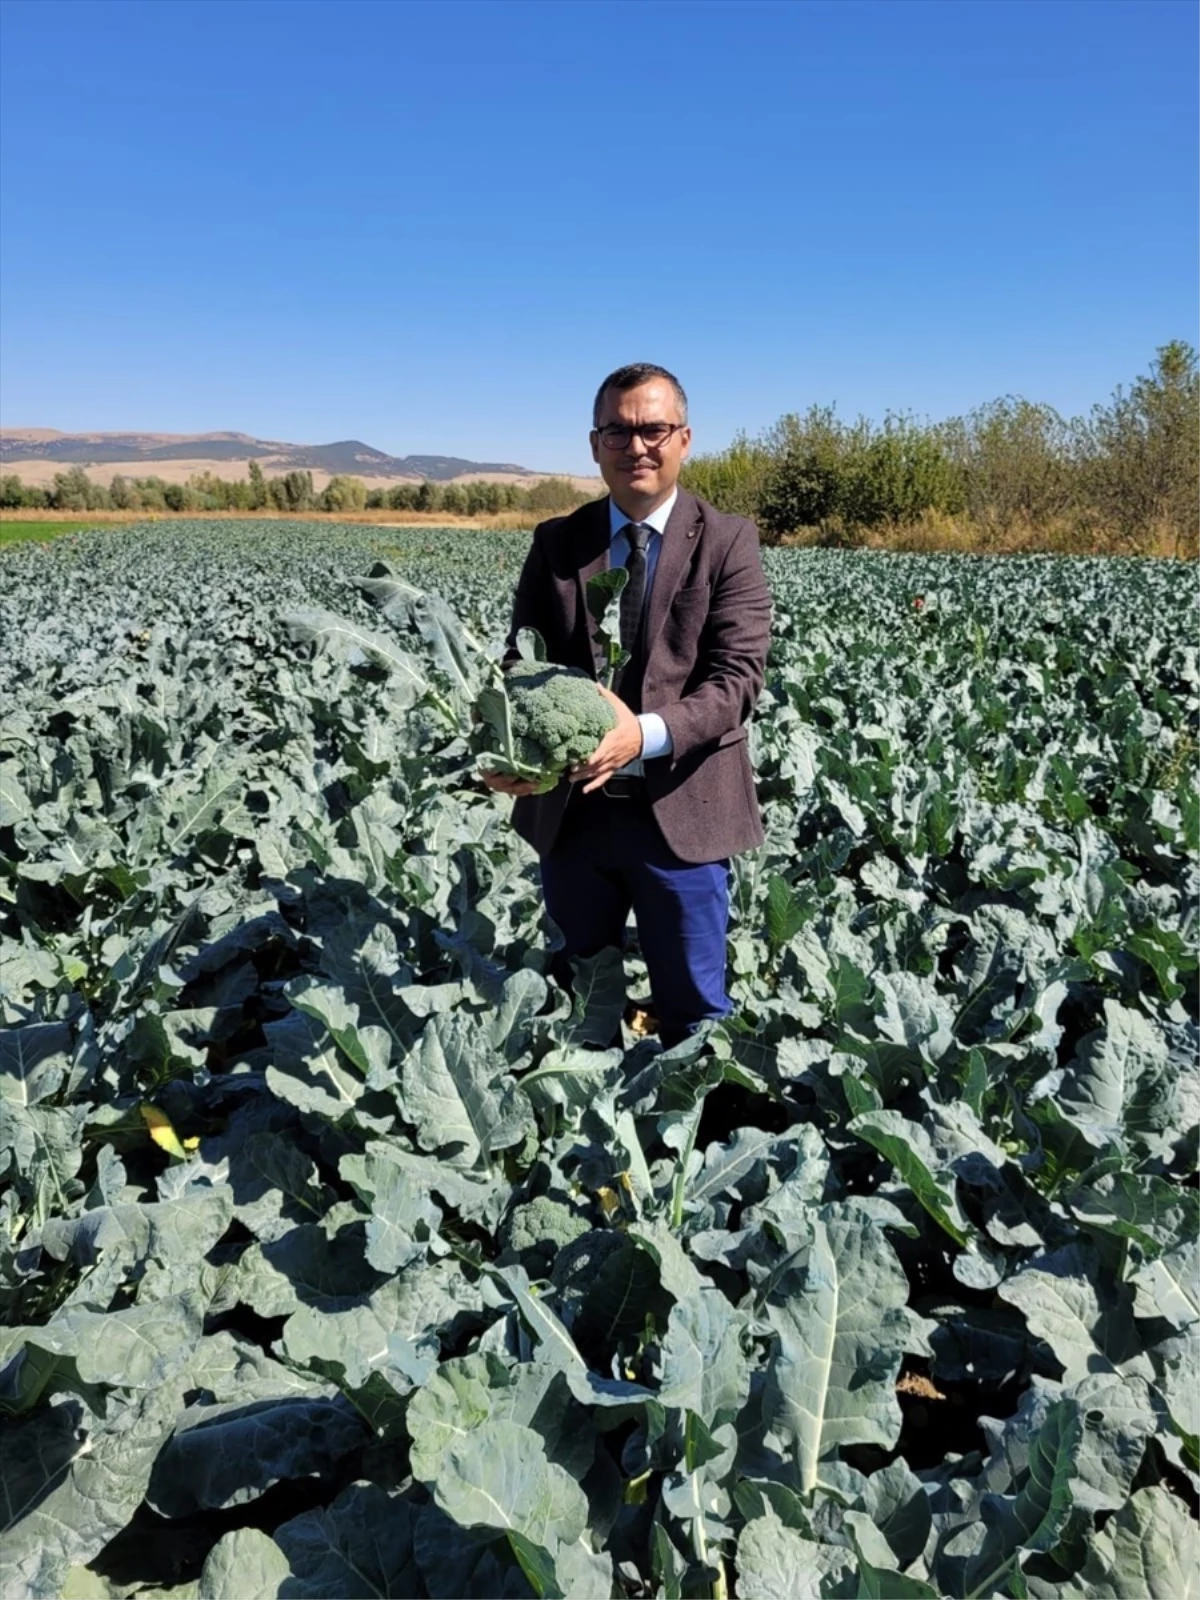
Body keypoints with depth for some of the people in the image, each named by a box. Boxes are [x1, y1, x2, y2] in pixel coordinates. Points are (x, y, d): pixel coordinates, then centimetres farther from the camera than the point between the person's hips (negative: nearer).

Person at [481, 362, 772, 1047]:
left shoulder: (728, 542, -4)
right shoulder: (555, 543, 6)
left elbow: (737, 676, -13)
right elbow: (522, 659, 2)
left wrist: (648, 733, -31)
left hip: (680, 810, -3)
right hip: (569, 808, 3)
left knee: (693, 1010, 12)